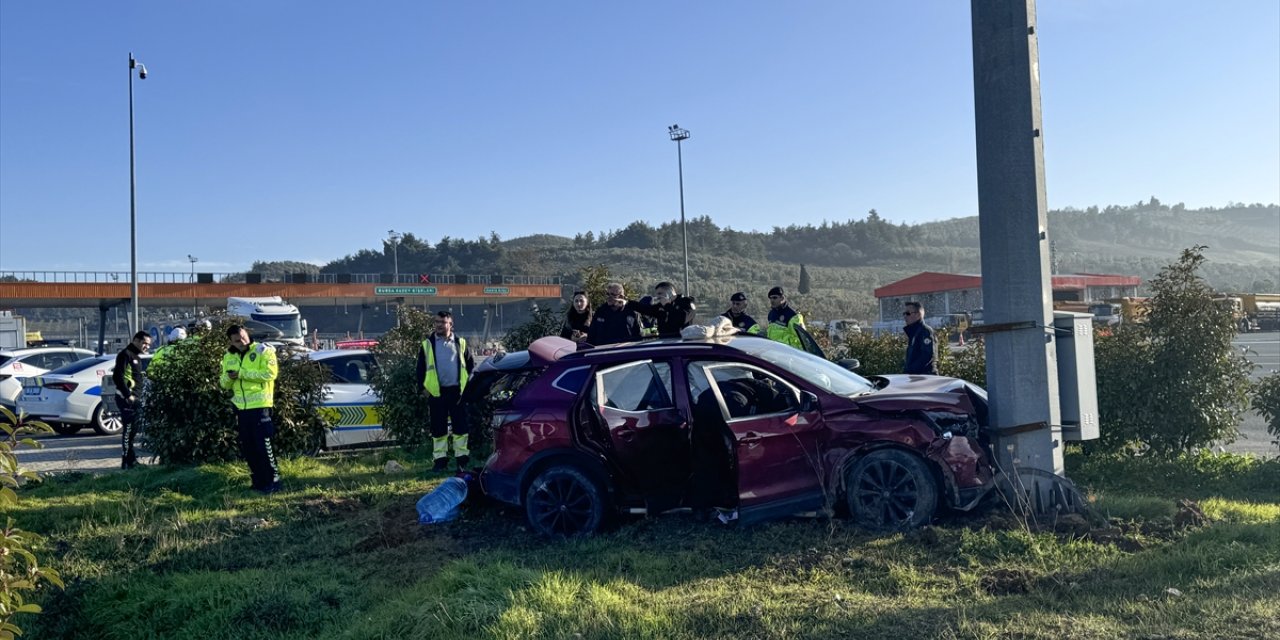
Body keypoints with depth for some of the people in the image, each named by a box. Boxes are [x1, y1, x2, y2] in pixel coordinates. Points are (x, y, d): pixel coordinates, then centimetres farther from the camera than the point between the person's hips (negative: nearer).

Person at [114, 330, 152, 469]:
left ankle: (131, 460, 21)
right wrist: (128, 395, -20)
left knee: (132, 429, 14)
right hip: (126, 399, -10)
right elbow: (117, 377, -19)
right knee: (129, 429, -9)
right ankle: (127, 461, -5)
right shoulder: (126, 354, -10)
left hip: (133, 398, 10)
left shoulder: (136, 356, 21)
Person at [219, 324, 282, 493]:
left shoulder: (263, 351, -7)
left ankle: (273, 481, 3)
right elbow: (225, 385, 13)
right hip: (240, 407, 7)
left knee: (263, 445, -6)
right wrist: (227, 377, -12)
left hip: (259, 405, -7)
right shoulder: (228, 357, 11)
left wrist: (242, 373, -18)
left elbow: (270, 373, -20)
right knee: (247, 447, 11)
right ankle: (258, 481, 22)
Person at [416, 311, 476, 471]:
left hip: (457, 391, 0)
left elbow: (471, 364, 10)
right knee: (438, 428, 5)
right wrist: (424, 387, 0)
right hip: (436, 392, 0)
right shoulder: (427, 344, 5)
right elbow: (421, 368, 8)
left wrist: (468, 384, 2)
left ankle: (462, 459, 10)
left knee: (461, 426, 2)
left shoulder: (460, 342, 6)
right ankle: (440, 459, 14)